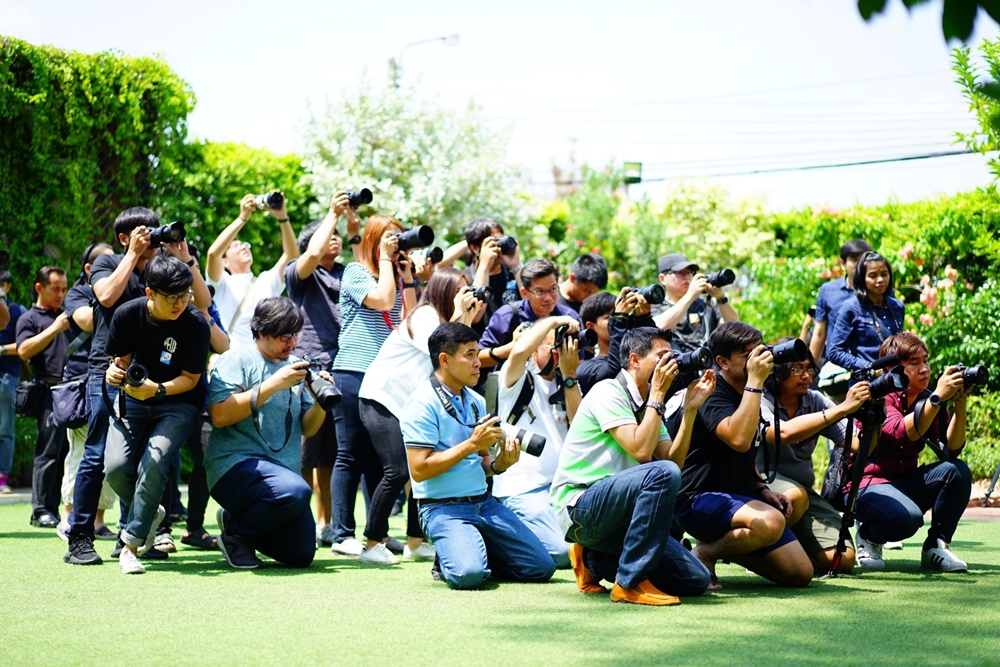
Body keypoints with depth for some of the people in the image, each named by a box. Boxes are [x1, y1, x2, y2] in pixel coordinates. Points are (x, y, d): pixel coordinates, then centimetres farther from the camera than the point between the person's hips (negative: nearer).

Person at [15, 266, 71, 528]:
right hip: (51, 391, -6)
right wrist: (54, 328, -14)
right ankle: (42, 510, -6)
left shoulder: (69, 314, 24)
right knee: (49, 452, -8)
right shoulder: (29, 319, 5)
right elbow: (24, 351, -10)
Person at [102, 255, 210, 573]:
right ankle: (149, 514, 17)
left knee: (153, 463, -26)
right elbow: (122, 358, 3)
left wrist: (157, 390, -30)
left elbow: (190, 378, -13)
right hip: (132, 401, 3)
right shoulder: (127, 314, -12)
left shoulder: (196, 324, -20)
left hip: (178, 402, -3)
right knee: (116, 467, -16)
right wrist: (115, 372, -21)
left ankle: (131, 544, -13)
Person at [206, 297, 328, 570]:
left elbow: (307, 428, 15)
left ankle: (247, 528, 23)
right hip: (236, 464, -7)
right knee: (296, 491, -35)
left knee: (302, 555, -4)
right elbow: (219, 415, -17)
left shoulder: (295, 367, 17)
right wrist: (274, 384, -18)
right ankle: (234, 529, -8)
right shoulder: (236, 360, -2)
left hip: (283, 470, 7)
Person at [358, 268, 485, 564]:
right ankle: (372, 545, -11)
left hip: (408, 406, 9)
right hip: (381, 400, -9)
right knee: (398, 471, -17)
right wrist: (458, 315, -18)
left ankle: (415, 542, 11)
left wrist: (468, 320, 3)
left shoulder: (439, 318, 14)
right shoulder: (424, 315, -13)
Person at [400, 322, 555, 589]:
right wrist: (472, 444, -17)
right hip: (443, 507, -7)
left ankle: (468, 552, 15)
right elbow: (419, 470, -17)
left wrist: (500, 463, -5)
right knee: (468, 575, -31)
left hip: (484, 503, 7)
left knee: (542, 567, -3)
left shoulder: (476, 401, 11)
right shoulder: (422, 404, -11)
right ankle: (448, 558, 4)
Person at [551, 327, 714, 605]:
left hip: (613, 513, 8)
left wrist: (690, 408, -1)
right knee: (662, 473, -33)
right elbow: (641, 451, -21)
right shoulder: (609, 392, -9)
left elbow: (674, 459, 4)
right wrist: (658, 392, -15)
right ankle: (630, 583, -25)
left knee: (696, 580, -3)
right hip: (579, 506, -8)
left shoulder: (646, 405, 17)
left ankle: (595, 561, 13)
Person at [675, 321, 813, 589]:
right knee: (770, 522, -38)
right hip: (701, 498, -9)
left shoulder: (745, 395, 15)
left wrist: (762, 489, 13)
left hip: (742, 498, 9)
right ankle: (702, 556, -13)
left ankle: (724, 547, 16)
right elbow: (738, 439, -34)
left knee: (801, 573, -1)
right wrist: (755, 381, -29)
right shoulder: (713, 394, -13)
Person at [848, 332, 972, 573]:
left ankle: (936, 547, -6)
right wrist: (938, 397, -36)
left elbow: (952, 449, -8)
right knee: (907, 516, -37)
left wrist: (960, 405, -19)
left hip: (905, 484, 7)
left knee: (958, 471, -19)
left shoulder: (927, 400, 3)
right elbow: (904, 433, -33)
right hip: (868, 484, -6)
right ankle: (869, 537, -1)